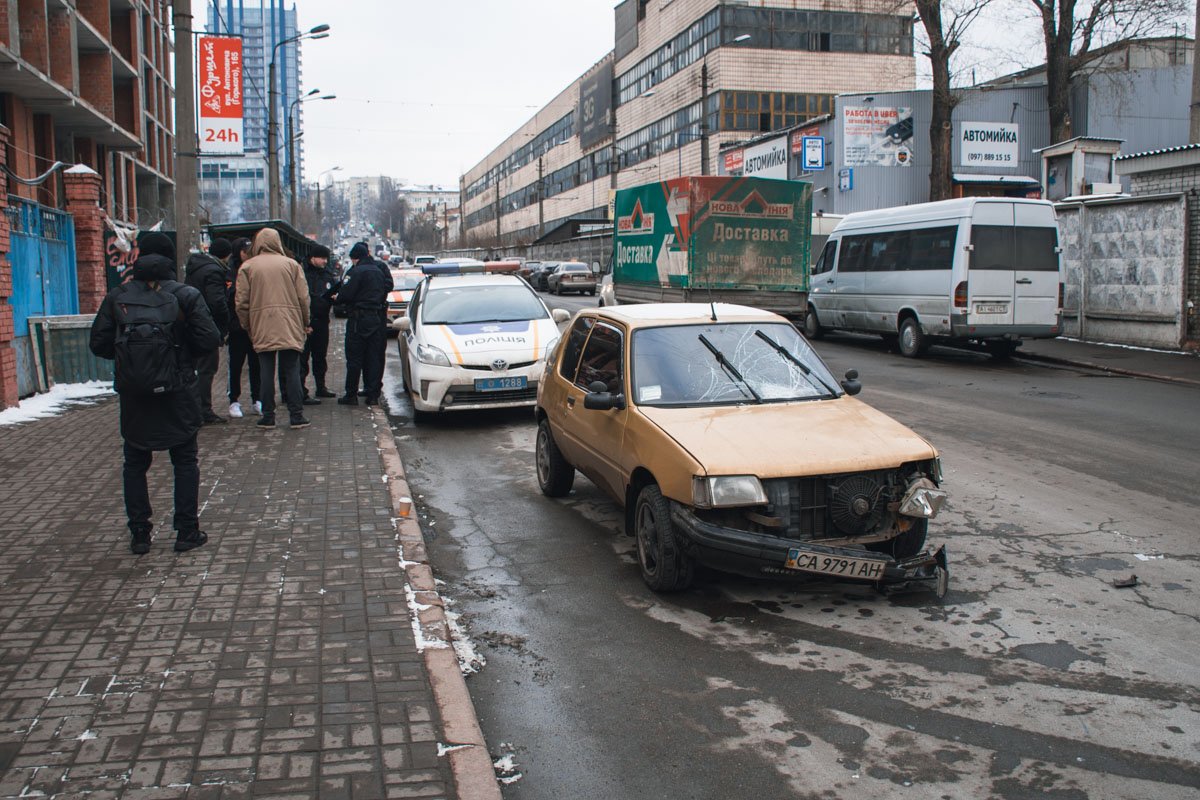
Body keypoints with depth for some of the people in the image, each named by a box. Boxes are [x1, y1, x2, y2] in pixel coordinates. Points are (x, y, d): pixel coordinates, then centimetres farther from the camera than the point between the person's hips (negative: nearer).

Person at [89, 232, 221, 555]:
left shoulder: (117, 297, -1)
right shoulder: (186, 295, -7)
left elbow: (99, 344, -2)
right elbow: (210, 340, -12)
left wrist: (125, 356, 16)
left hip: (133, 395, 2)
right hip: (177, 394, -2)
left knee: (135, 464, 14)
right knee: (185, 462, 10)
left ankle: (139, 534, 16)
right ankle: (187, 532, 11)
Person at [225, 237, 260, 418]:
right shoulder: (230, 271, -3)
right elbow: (230, 295, -12)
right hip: (237, 326, -3)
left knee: (256, 363, 8)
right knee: (236, 364, 5)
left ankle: (256, 400, 17)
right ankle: (234, 401, 13)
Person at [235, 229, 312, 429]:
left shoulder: (248, 267, 3)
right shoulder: (291, 264, 3)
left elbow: (241, 302, 1)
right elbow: (303, 297, 1)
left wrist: (247, 327, 12)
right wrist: (305, 323, 12)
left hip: (261, 329, 0)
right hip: (290, 328, 0)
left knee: (266, 372, 5)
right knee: (292, 371, 4)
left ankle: (268, 416, 8)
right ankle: (296, 416, 3)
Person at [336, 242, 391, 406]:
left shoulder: (356, 271, -12)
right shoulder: (379, 270, 12)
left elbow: (346, 294, -16)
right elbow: (387, 287, 16)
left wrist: (338, 299, 4)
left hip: (358, 318, -7)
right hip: (376, 317, 7)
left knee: (354, 358, -1)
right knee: (373, 357, 8)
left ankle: (351, 395, 2)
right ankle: (373, 395, 9)